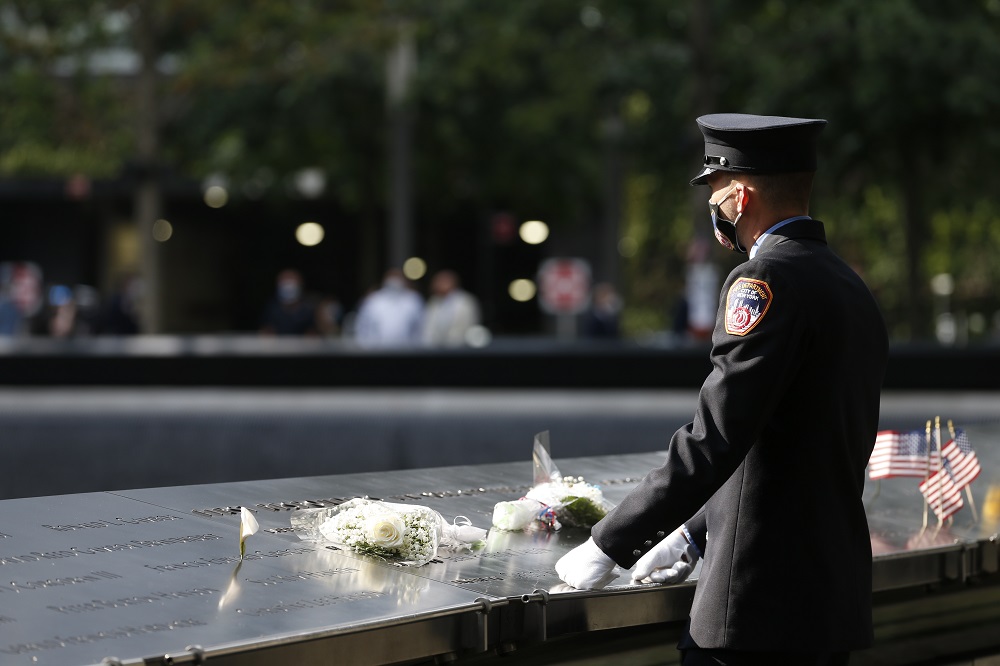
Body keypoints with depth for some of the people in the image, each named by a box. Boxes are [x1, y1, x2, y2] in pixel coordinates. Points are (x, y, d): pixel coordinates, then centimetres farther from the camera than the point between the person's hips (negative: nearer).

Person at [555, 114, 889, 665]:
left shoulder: (765, 281, -13)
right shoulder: (852, 287, 15)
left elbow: (715, 439, -20)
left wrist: (608, 546, -14)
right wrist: (694, 536, 20)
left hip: (763, 606, -9)